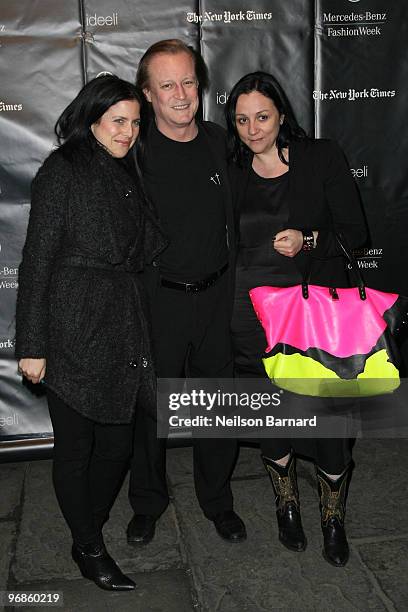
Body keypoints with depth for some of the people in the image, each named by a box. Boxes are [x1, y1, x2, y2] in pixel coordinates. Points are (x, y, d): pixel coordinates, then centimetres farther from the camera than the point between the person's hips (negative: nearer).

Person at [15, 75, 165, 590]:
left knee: (117, 441, 12)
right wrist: (32, 346, -13)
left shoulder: (126, 172, 14)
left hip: (123, 328, 7)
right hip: (74, 332, -6)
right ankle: (88, 548, 26)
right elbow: (36, 263, -11)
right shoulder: (62, 171, -8)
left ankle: (89, 528, 35)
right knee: (75, 444, 7)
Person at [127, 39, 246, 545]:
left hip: (217, 295, 4)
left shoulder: (219, 143, 4)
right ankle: (147, 503, 34)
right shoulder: (135, 153, -9)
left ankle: (217, 500, 35)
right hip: (159, 299, -3)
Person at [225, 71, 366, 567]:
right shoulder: (232, 176, 7)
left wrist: (308, 240, -19)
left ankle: (333, 517, 24)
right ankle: (286, 504, 35)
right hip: (255, 316, 3)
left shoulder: (322, 158, -2)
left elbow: (354, 232, -2)